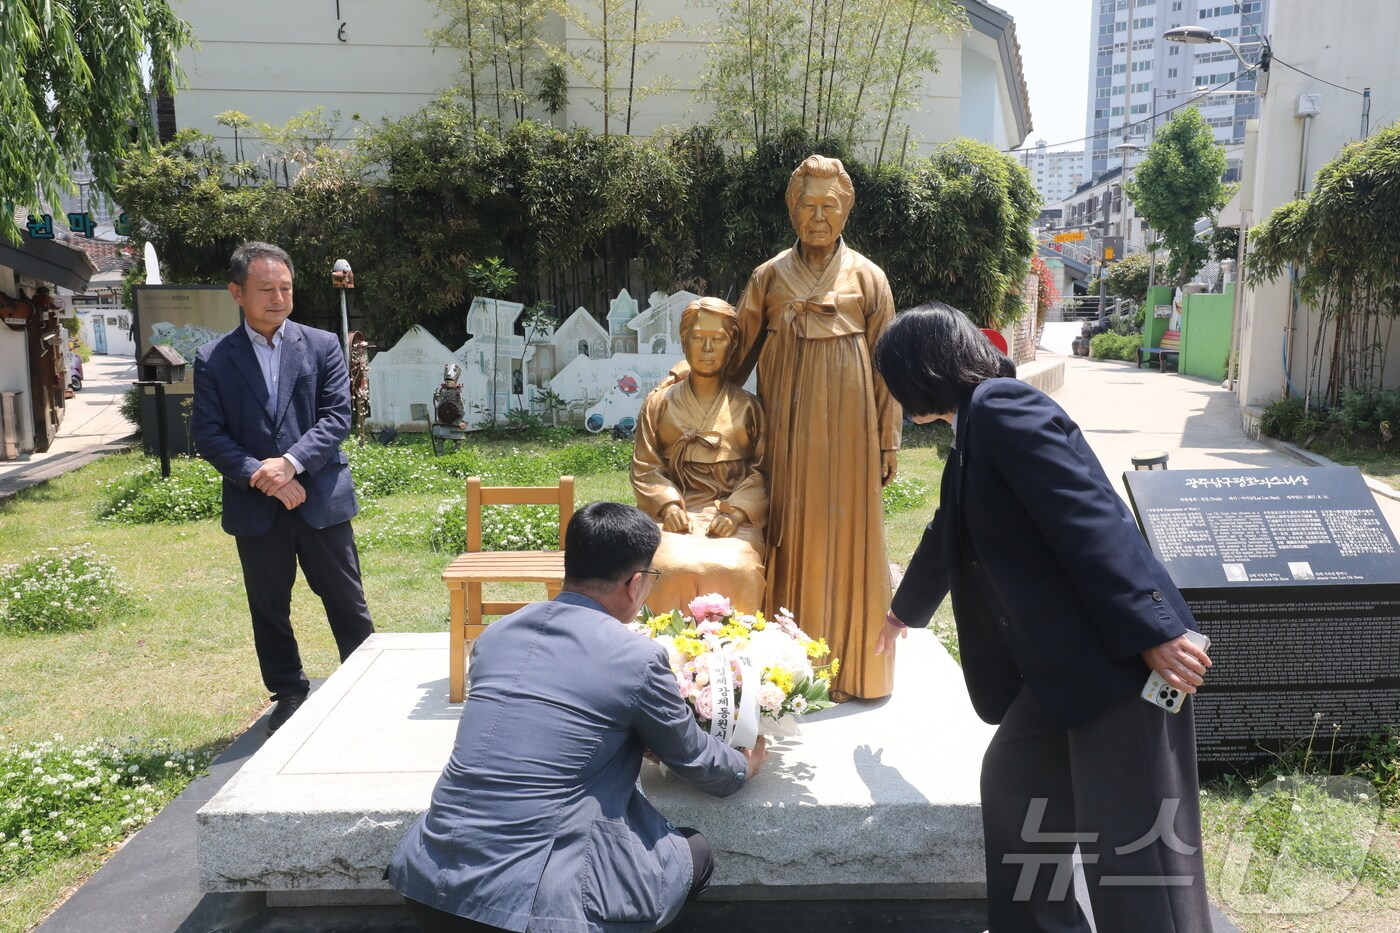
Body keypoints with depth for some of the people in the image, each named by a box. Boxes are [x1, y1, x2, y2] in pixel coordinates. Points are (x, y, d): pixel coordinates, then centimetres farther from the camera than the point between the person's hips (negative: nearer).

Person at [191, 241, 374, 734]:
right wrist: (261, 476, -16)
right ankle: (288, 695, 29)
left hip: (322, 499, -1)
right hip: (255, 507, 1)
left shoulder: (322, 346, 2)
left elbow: (337, 416, -5)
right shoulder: (212, 359, 3)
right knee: (269, 610, 12)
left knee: (348, 604, 7)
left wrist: (291, 462, -19)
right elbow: (208, 434, -3)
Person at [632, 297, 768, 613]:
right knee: (675, 569, -31)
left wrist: (737, 510, -12)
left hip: (734, 519, 0)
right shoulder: (659, 404, 16)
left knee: (734, 569, -31)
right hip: (676, 517, 0)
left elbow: (763, 469, 5)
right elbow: (644, 467, 9)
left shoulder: (748, 407, 14)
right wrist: (667, 504, -9)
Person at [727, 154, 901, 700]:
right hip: (788, 431, 1)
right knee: (791, 535, 3)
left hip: (847, 428, -1)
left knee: (848, 532, 2)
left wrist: (887, 445, 1)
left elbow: (886, 366, 3)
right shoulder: (769, 278, 7)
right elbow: (739, 353, 11)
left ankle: (849, 665, 15)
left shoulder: (867, 278, 4)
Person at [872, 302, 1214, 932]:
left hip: (1119, 656, -10)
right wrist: (903, 613, 46)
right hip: (1063, 664, 10)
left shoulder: (1002, 408, -14)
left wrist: (1154, 633, -24)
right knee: (1012, 781, 17)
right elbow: (947, 538, 32)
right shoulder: (974, 429, 17)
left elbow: (1092, 523, -22)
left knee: (1132, 848, -3)